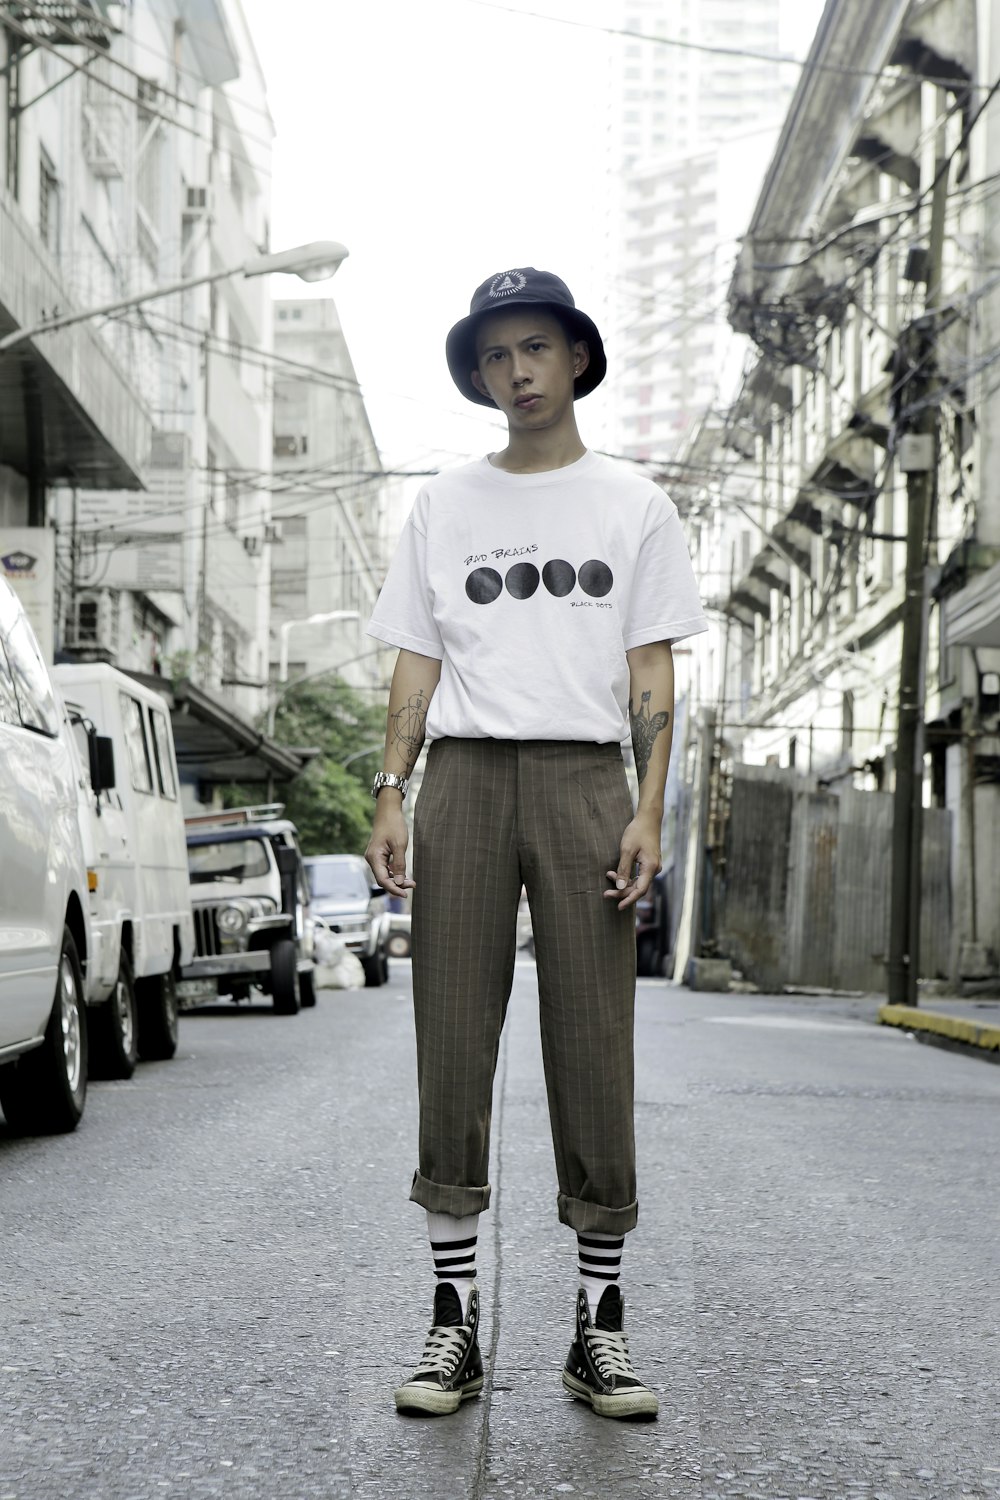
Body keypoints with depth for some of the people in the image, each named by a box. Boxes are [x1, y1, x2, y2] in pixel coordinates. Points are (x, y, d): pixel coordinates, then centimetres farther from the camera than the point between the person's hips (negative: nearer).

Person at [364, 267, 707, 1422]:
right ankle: (454, 1322, 4)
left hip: (584, 776, -1)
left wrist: (649, 809, -5)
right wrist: (391, 792, 1)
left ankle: (599, 1325, 5)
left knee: (594, 1049, -3)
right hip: (465, 774, 1)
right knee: (451, 1048, -2)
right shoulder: (443, 506, 16)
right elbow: (417, 664, 13)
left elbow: (651, 670, 7)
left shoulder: (632, 505, 12)